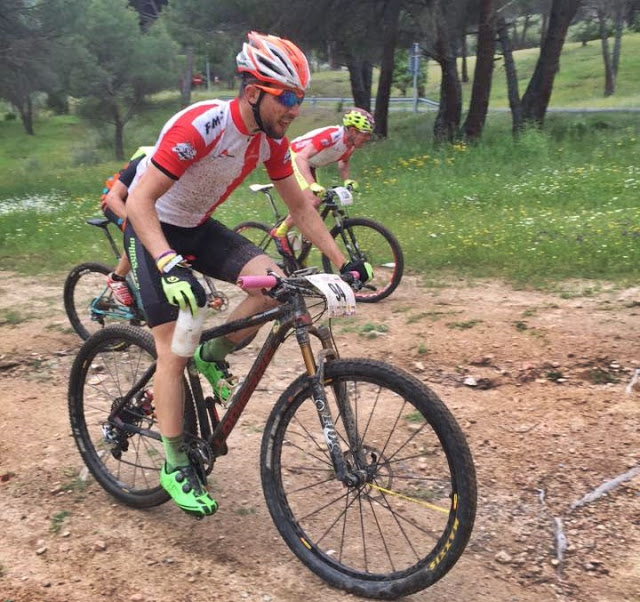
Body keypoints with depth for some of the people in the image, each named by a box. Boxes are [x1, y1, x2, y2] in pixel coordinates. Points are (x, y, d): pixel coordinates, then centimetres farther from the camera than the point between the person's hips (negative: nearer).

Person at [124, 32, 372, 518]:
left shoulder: (271, 140, -10)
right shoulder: (199, 126, -31)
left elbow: (301, 208, 0)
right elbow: (139, 201, -34)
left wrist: (343, 262, -8)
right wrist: (170, 265, -48)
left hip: (199, 227, 6)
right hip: (154, 229, -6)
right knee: (174, 352, -11)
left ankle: (213, 356, 5)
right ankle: (176, 466, 4)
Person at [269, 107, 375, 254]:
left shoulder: (351, 143, -8)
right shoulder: (332, 135, -34)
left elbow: (343, 162, 12)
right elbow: (301, 157, -41)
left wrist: (347, 180, -9)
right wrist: (313, 185, -52)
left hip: (308, 165, 9)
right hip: (294, 158, -9)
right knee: (313, 200, -27)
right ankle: (280, 232, -10)